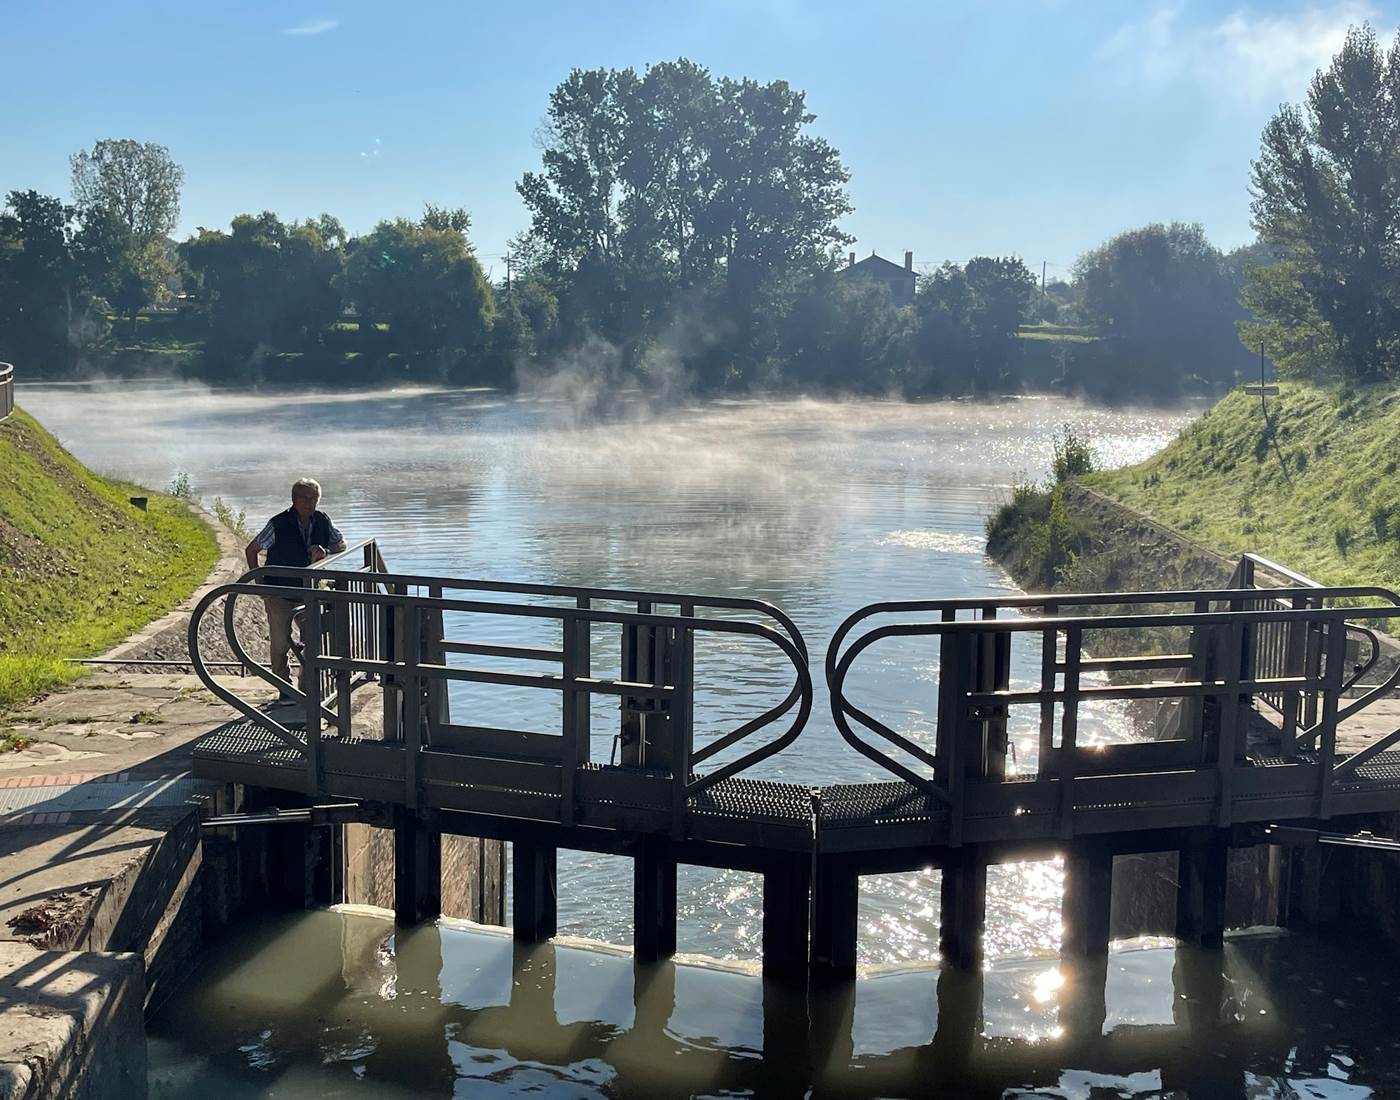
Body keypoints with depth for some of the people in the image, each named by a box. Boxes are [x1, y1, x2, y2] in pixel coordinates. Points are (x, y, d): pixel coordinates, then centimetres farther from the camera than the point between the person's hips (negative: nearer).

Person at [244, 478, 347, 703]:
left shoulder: (322, 521, -5)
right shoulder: (279, 524, -16)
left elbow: (341, 544, 7)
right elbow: (251, 550, -7)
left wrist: (325, 552, -15)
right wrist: (259, 580, -9)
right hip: (278, 594, -4)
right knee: (280, 643, 1)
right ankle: (285, 690, 13)